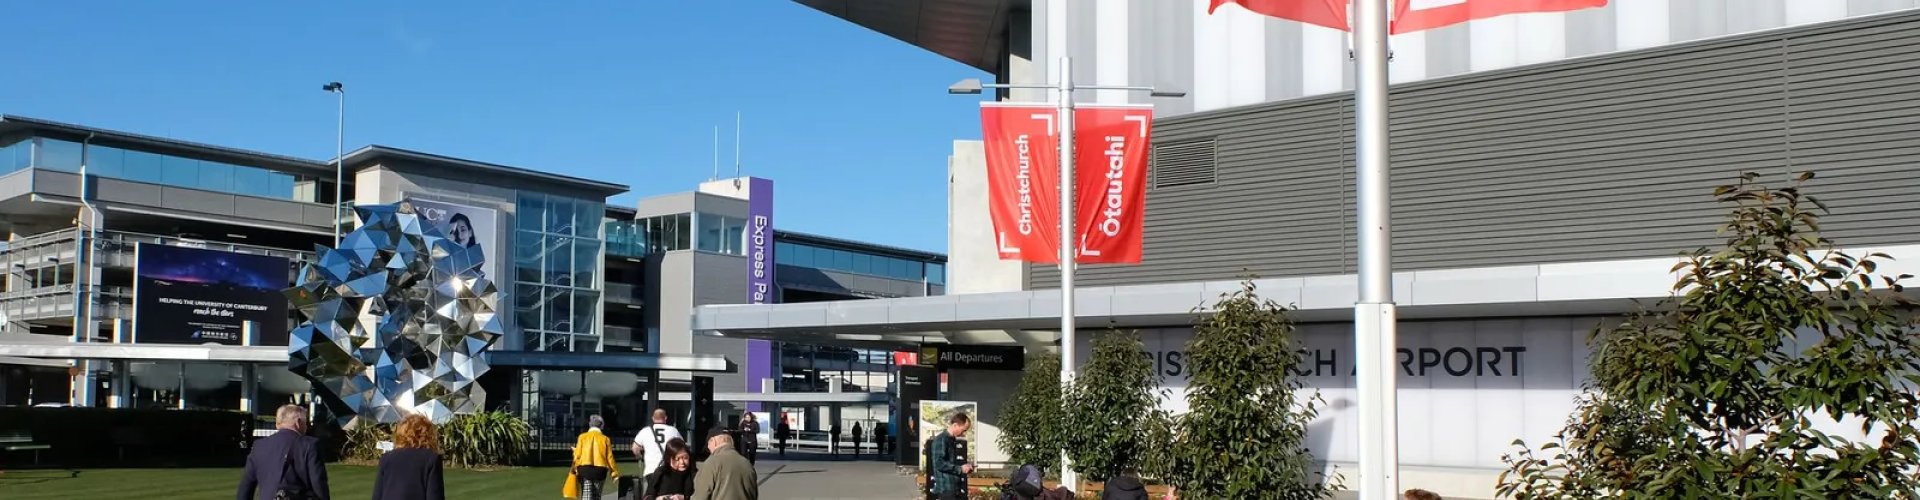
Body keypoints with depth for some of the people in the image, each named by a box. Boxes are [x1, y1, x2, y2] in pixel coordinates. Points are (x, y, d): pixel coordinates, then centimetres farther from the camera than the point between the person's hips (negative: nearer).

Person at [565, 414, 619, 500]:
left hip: (584, 468, -1)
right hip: (600, 470, 1)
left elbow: (577, 455, 0)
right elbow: (609, 458, 2)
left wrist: (575, 469, 14)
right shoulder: (605, 439, 4)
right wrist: (614, 472, 9)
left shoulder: (582, 437, 4)